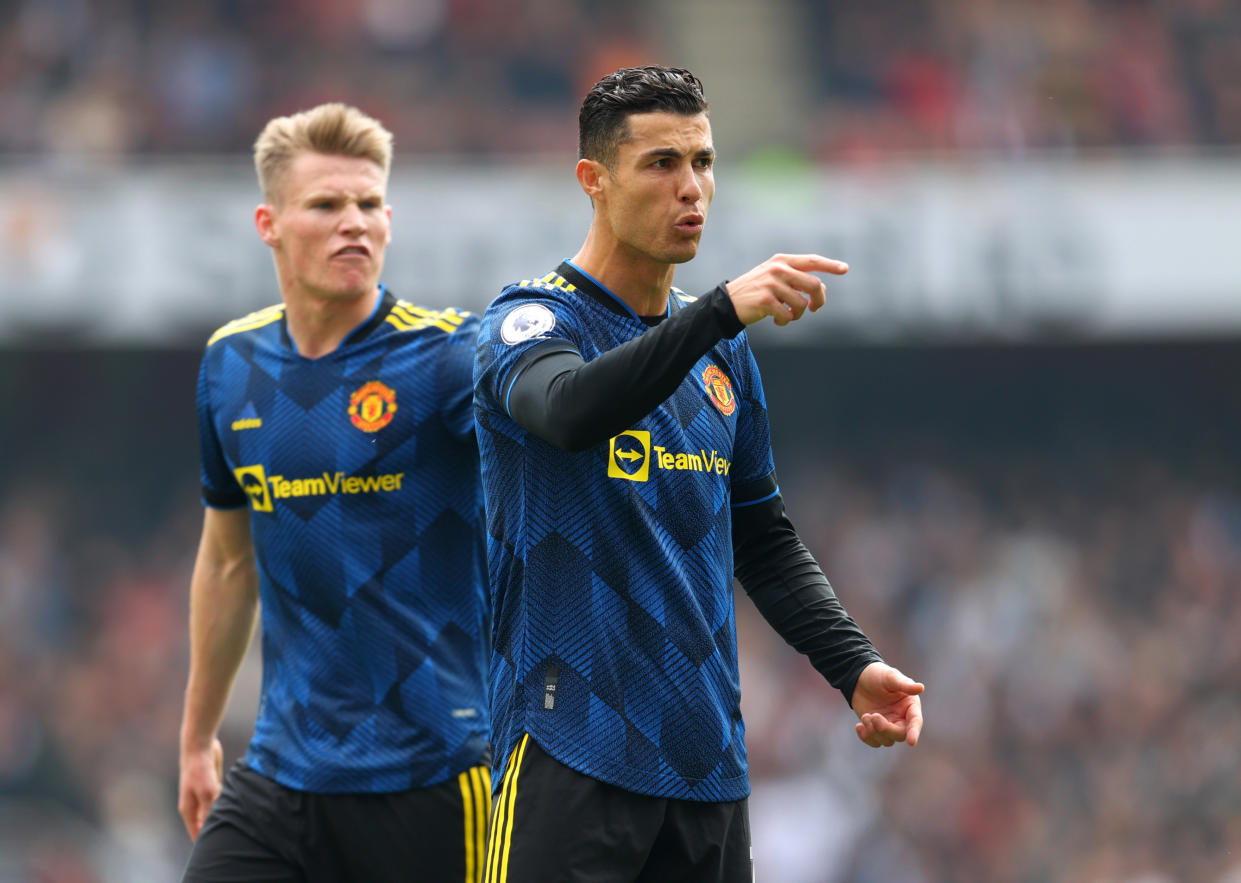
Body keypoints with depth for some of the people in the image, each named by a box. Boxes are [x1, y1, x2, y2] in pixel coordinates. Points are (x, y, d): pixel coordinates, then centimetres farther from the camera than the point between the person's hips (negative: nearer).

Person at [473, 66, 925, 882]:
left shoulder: (723, 352, 15)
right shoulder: (531, 321, -5)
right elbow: (573, 410, -29)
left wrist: (852, 665, 8)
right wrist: (722, 309, -39)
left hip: (708, 762, 7)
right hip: (572, 753, -6)